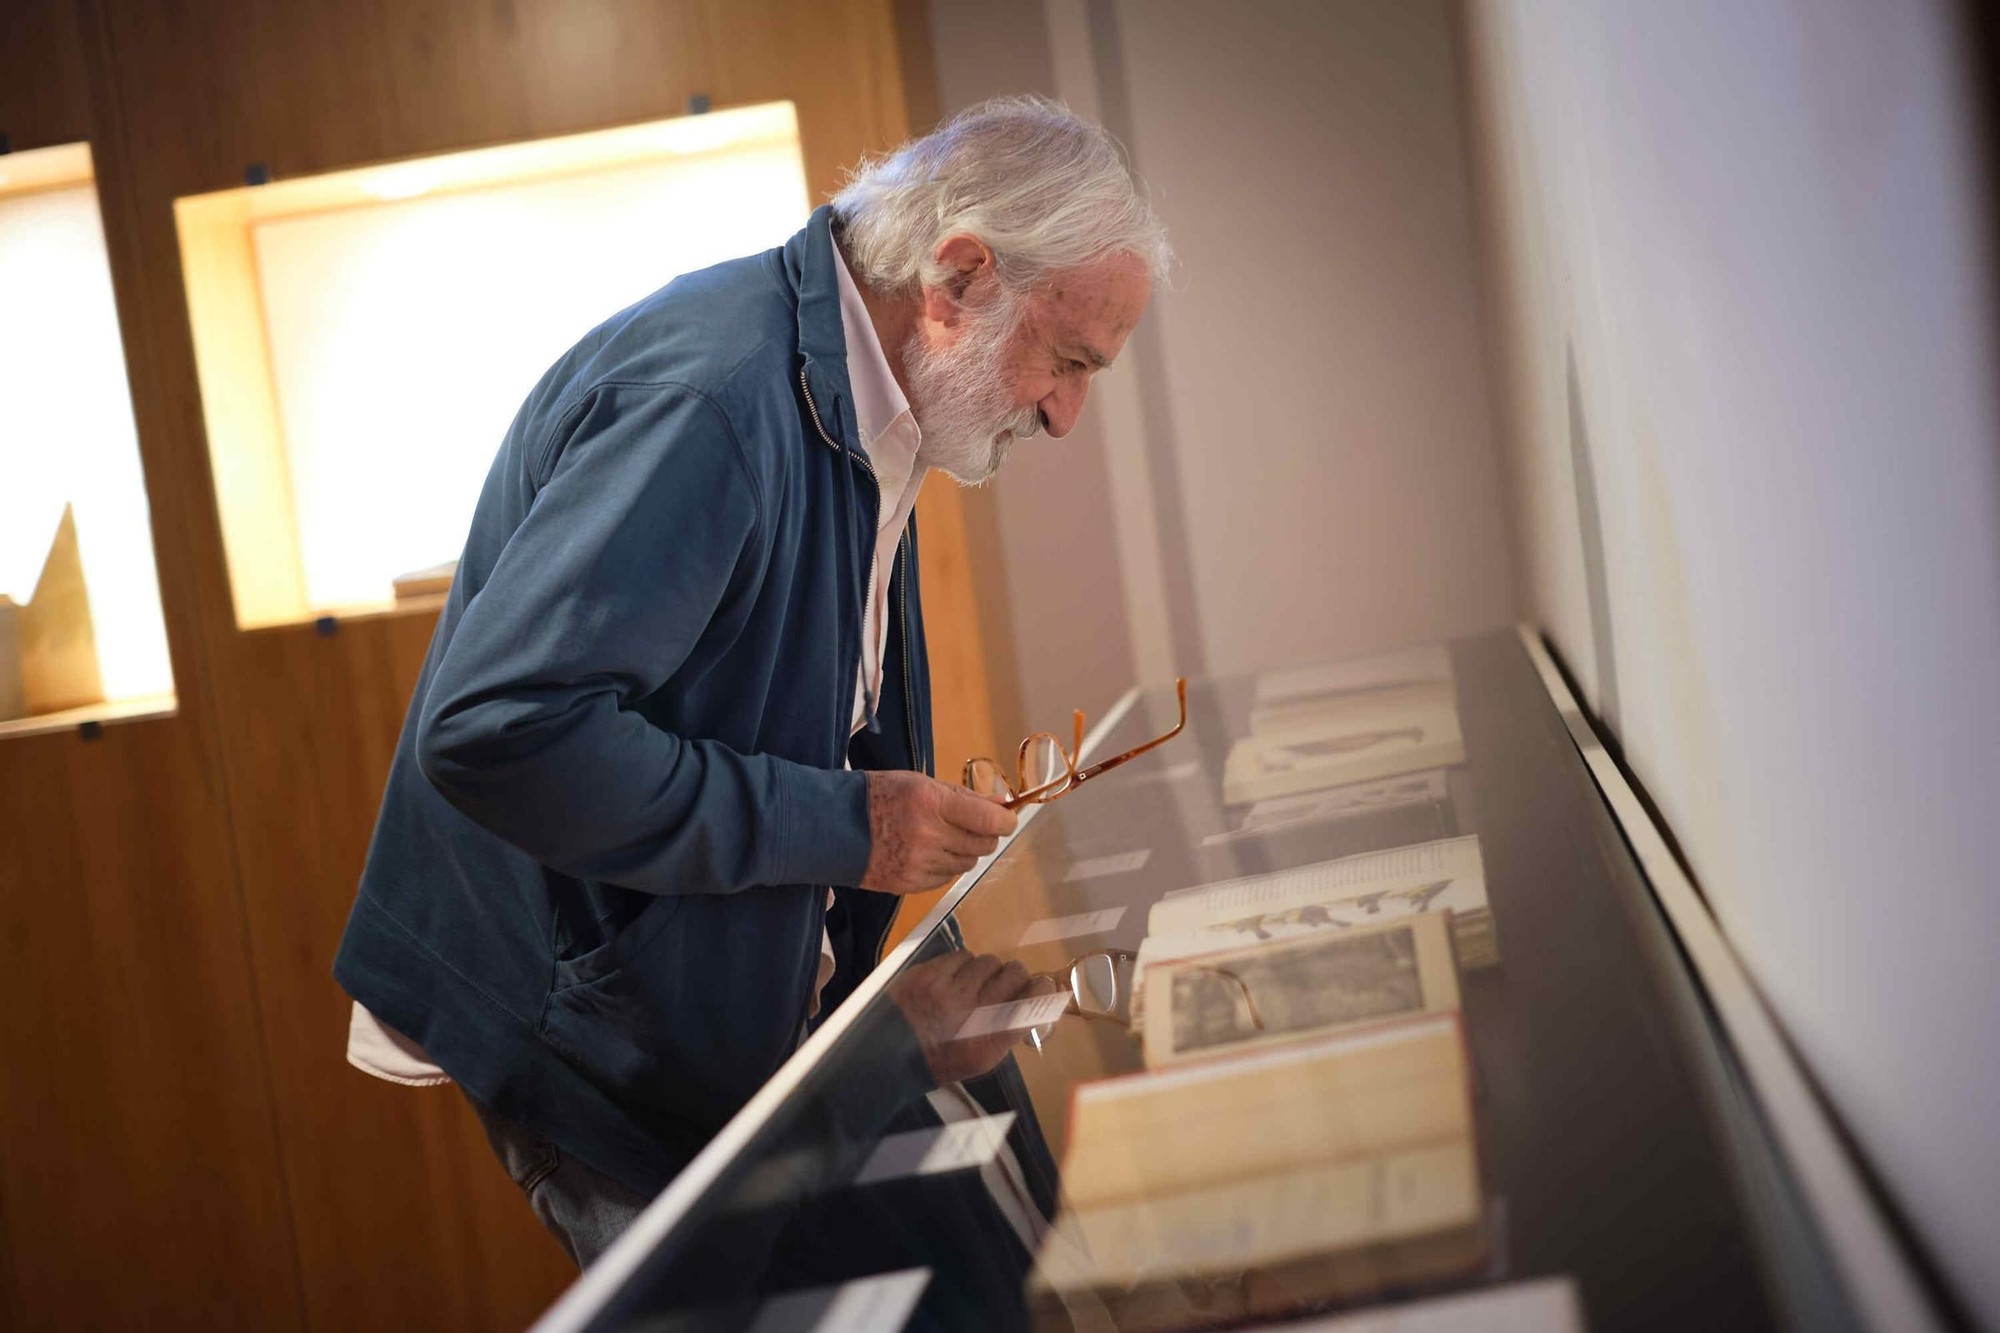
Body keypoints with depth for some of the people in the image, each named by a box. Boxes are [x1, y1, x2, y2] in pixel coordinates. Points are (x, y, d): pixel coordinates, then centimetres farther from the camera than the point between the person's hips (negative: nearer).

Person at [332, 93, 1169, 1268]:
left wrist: (924, 823, 3)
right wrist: (841, 827, -28)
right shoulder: (712, 398, -27)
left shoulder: (852, 408, 7)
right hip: (592, 1030, -9)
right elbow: (497, 730, -34)